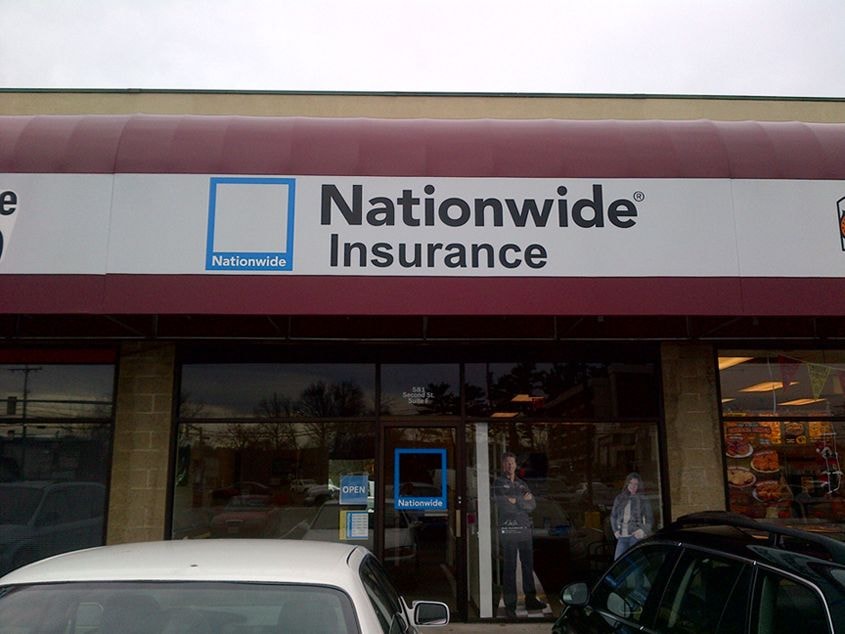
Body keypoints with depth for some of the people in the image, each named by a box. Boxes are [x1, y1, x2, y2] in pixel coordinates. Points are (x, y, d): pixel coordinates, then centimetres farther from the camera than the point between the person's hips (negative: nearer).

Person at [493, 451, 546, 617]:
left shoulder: (522, 484, 17)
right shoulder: (498, 483, 0)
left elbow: (533, 504, 6)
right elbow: (505, 505, -13)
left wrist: (517, 501, -10)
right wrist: (524, 500, -6)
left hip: (525, 529, 6)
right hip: (509, 529, -5)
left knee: (528, 565, 11)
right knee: (510, 568, -3)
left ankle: (530, 599, 22)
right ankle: (510, 604, 2)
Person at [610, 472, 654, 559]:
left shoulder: (643, 500, 3)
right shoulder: (619, 499, 11)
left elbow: (650, 519, 6)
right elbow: (613, 516, 19)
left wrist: (643, 530, -9)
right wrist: (615, 530, 8)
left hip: (636, 536, -3)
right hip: (622, 537, 3)